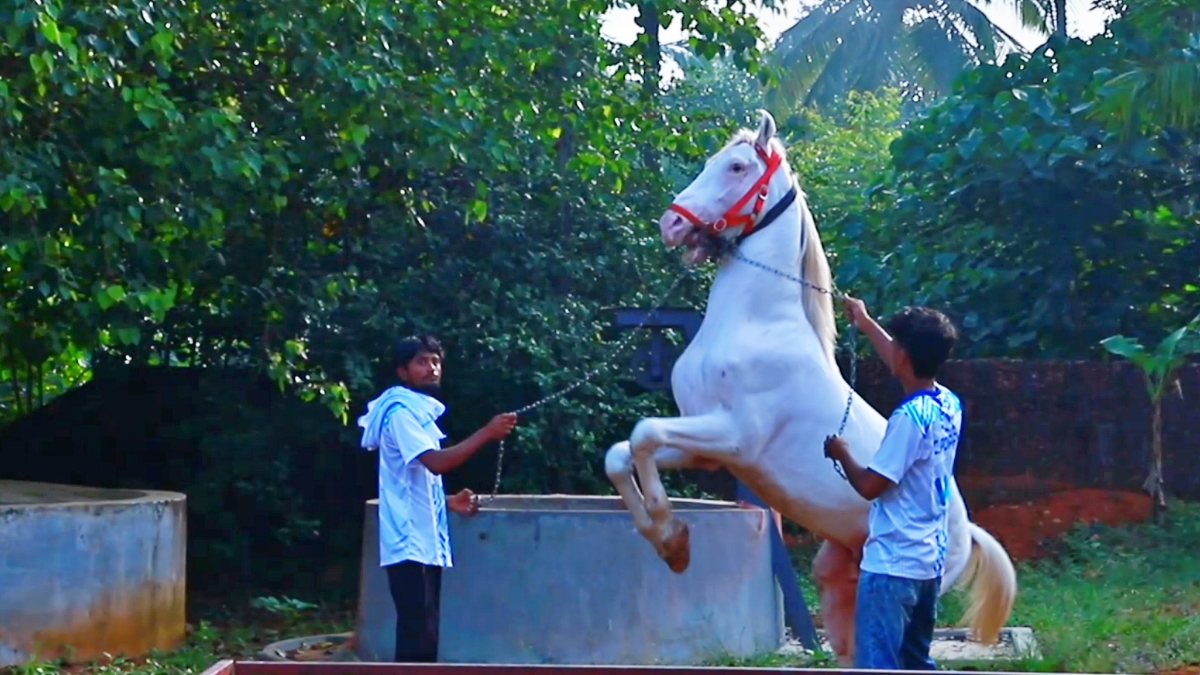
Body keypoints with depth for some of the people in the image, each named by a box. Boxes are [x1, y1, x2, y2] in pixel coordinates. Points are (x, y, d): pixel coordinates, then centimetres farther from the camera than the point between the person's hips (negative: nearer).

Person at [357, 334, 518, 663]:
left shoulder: (420, 413, 20)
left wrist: (449, 502, 10)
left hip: (424, 542, 10)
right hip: (409, 543, -10)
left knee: (424, 635, 10)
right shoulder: (401, 413, -12)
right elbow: (436, 462, -26)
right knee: (418, 636, -13)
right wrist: (487, 433, -27)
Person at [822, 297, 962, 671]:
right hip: (928, 561, 9)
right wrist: (866, 323, 38)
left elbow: (870, 486, -15)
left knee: (877, 669, -10)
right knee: (917, 664, 18)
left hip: (891, 564, -9)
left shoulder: (910, 416, -20)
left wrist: (841, 452, 3)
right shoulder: (949, 405, 7)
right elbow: (906, 365, 28)